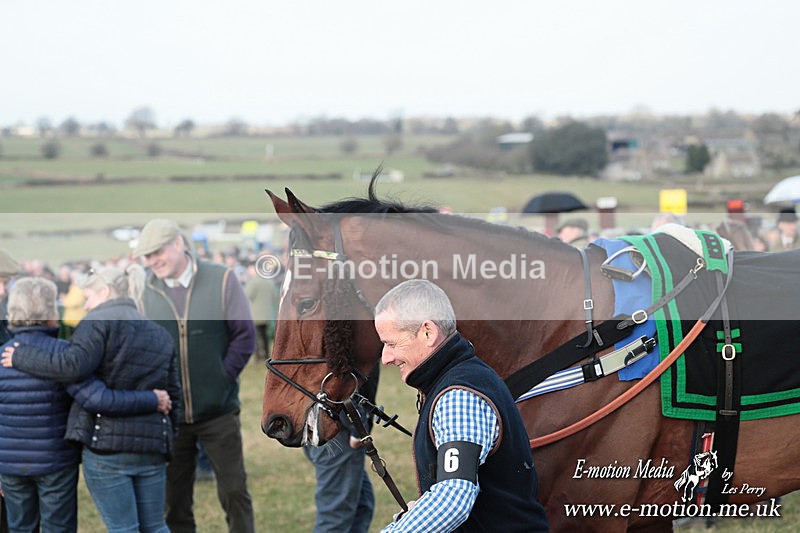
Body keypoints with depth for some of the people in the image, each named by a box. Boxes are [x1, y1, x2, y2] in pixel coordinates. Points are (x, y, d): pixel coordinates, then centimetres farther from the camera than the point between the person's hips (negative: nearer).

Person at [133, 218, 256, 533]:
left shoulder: (221, 280, -3)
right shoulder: (147, 291, 1)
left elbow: (244, 336, -2)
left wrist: (221, 381, -8)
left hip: (218, 411, -2)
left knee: (234, 491, 1)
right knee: (174, 498, 7)